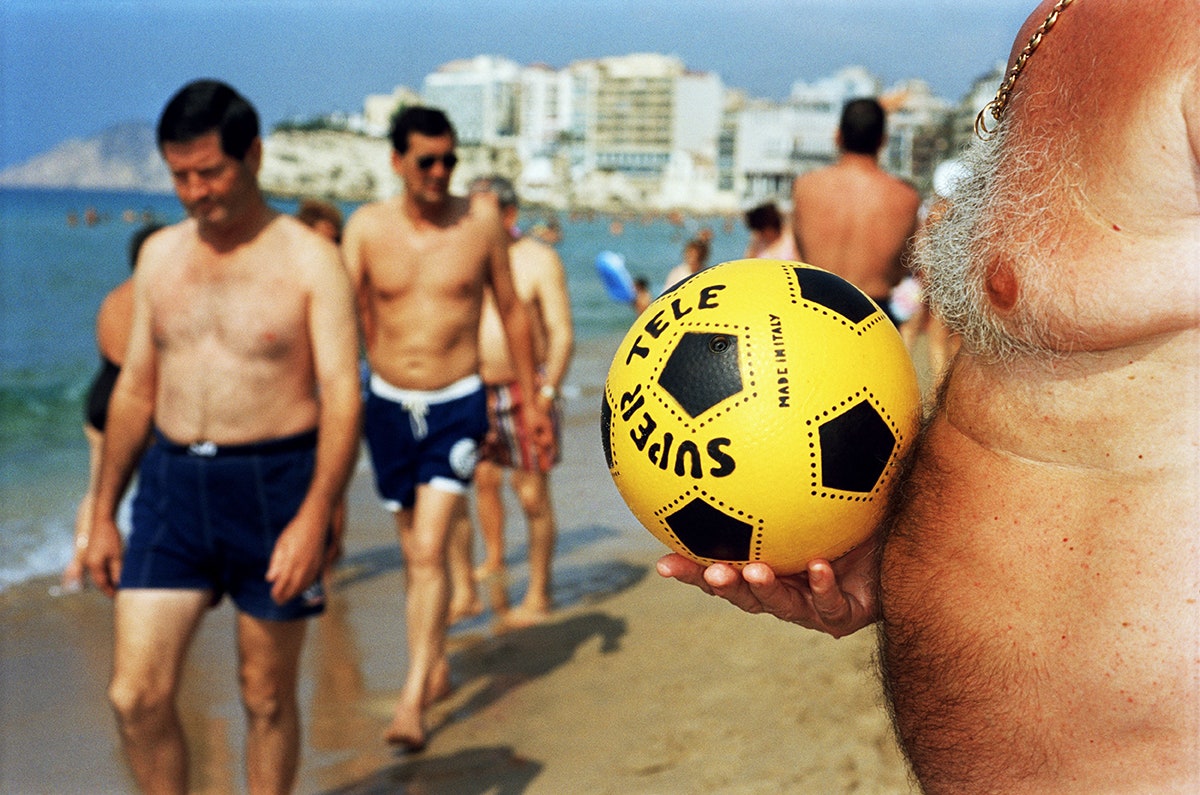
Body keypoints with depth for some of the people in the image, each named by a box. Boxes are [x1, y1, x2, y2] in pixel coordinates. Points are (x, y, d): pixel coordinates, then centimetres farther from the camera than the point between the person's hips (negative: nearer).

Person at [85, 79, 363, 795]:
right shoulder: (161, 255, 9)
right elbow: (135, 390, 15)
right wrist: (104, 514, 14)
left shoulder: (310, 260, -5)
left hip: (274, 488, -3)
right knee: (137, 695, -2)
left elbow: (343, 399, -11)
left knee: (268, 699, 9)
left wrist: (314, 520, -22)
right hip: (173, 486, 4)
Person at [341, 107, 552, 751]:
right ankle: (437, 665, 36)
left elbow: (511, 309, 7)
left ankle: (412, 701, -10)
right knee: (414, 552, 15)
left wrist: (530, 399, 9)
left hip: (457, 407, -2)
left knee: (429, 552, -13)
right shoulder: (366, 227, -4)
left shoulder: (481, 221, -4)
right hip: (388, 406, 2)